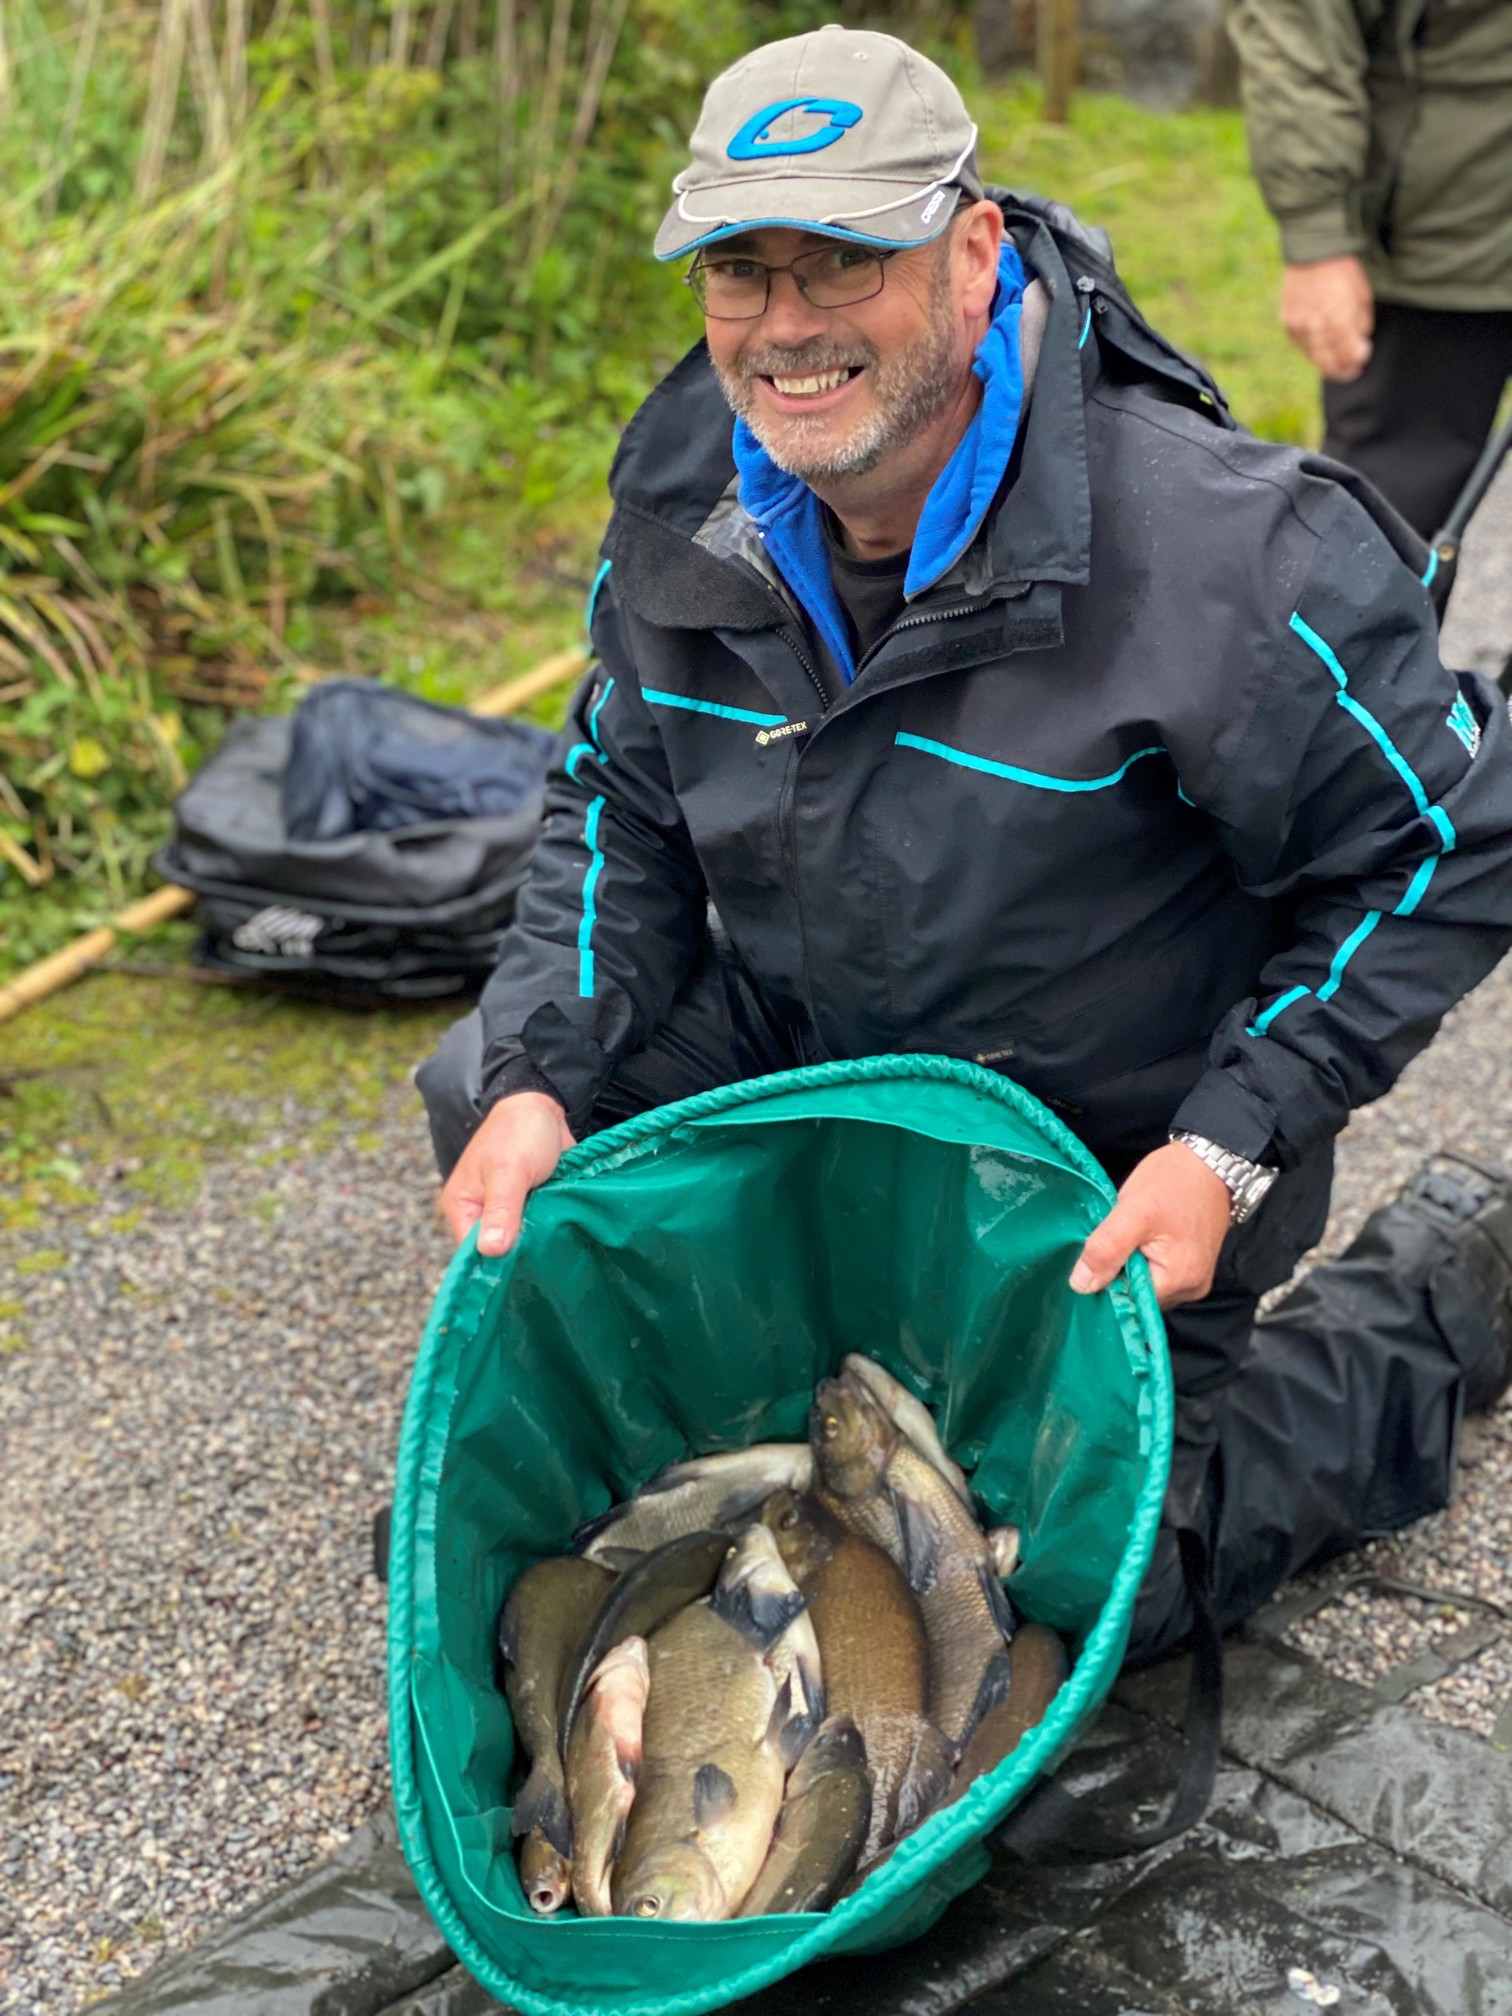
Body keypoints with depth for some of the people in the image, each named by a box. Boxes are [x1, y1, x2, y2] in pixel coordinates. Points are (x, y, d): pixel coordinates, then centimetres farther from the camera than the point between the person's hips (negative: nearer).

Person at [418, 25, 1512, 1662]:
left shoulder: (1220, 551, -30)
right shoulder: (686, 489, -11)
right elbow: (621, 803, 2)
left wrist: (1230, 1147, -26)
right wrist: (541, 1071, -14)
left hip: (1116, 1155, -5)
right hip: (801, 1055, 5)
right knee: (482, 1095, -7)